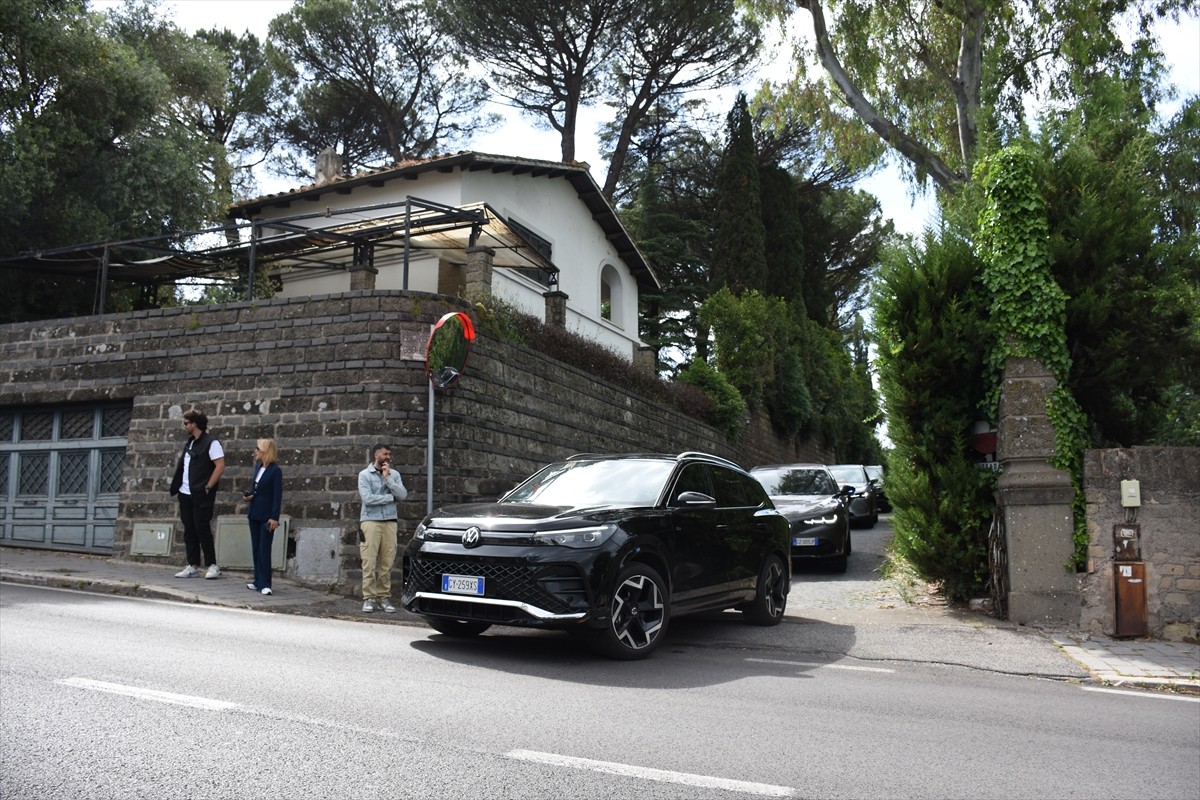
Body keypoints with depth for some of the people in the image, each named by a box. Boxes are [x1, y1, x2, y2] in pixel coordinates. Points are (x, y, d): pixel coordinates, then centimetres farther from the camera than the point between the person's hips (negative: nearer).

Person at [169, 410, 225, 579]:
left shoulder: (211, 442, -10)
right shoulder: (190, 442, 15)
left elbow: (220, 466, -16)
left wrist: (207, 488, -17)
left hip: (201, 495, -8)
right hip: (185, 494, 8)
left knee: (202, 529, -5)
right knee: (189, 531, 9)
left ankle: (212, 566, 3)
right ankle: (193, 566, 15)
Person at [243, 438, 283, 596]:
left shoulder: (275, 470, -12)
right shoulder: (258, 467, 10)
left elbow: (277, 495, -14)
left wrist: (274, 517, -18)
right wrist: (249, 496, 0)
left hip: (266, 516, -8)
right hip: (254, 513, 8)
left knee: (264, 549, -6)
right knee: (256, 549, 11)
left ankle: (265, 584, -1)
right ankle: (258, 581, 19)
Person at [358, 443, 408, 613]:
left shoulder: (394, 474, 12)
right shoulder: (365, 475, 3)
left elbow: (403, 495, -2)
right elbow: (368, 498, -10)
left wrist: (387, 478, -6)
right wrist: (391, 497, -3)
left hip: (390, 521, 3)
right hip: (371, 521, -3)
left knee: (387, 563, 0)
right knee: (369, 562, -5)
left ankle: (384, 597, 6)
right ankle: (369, 598, 0)